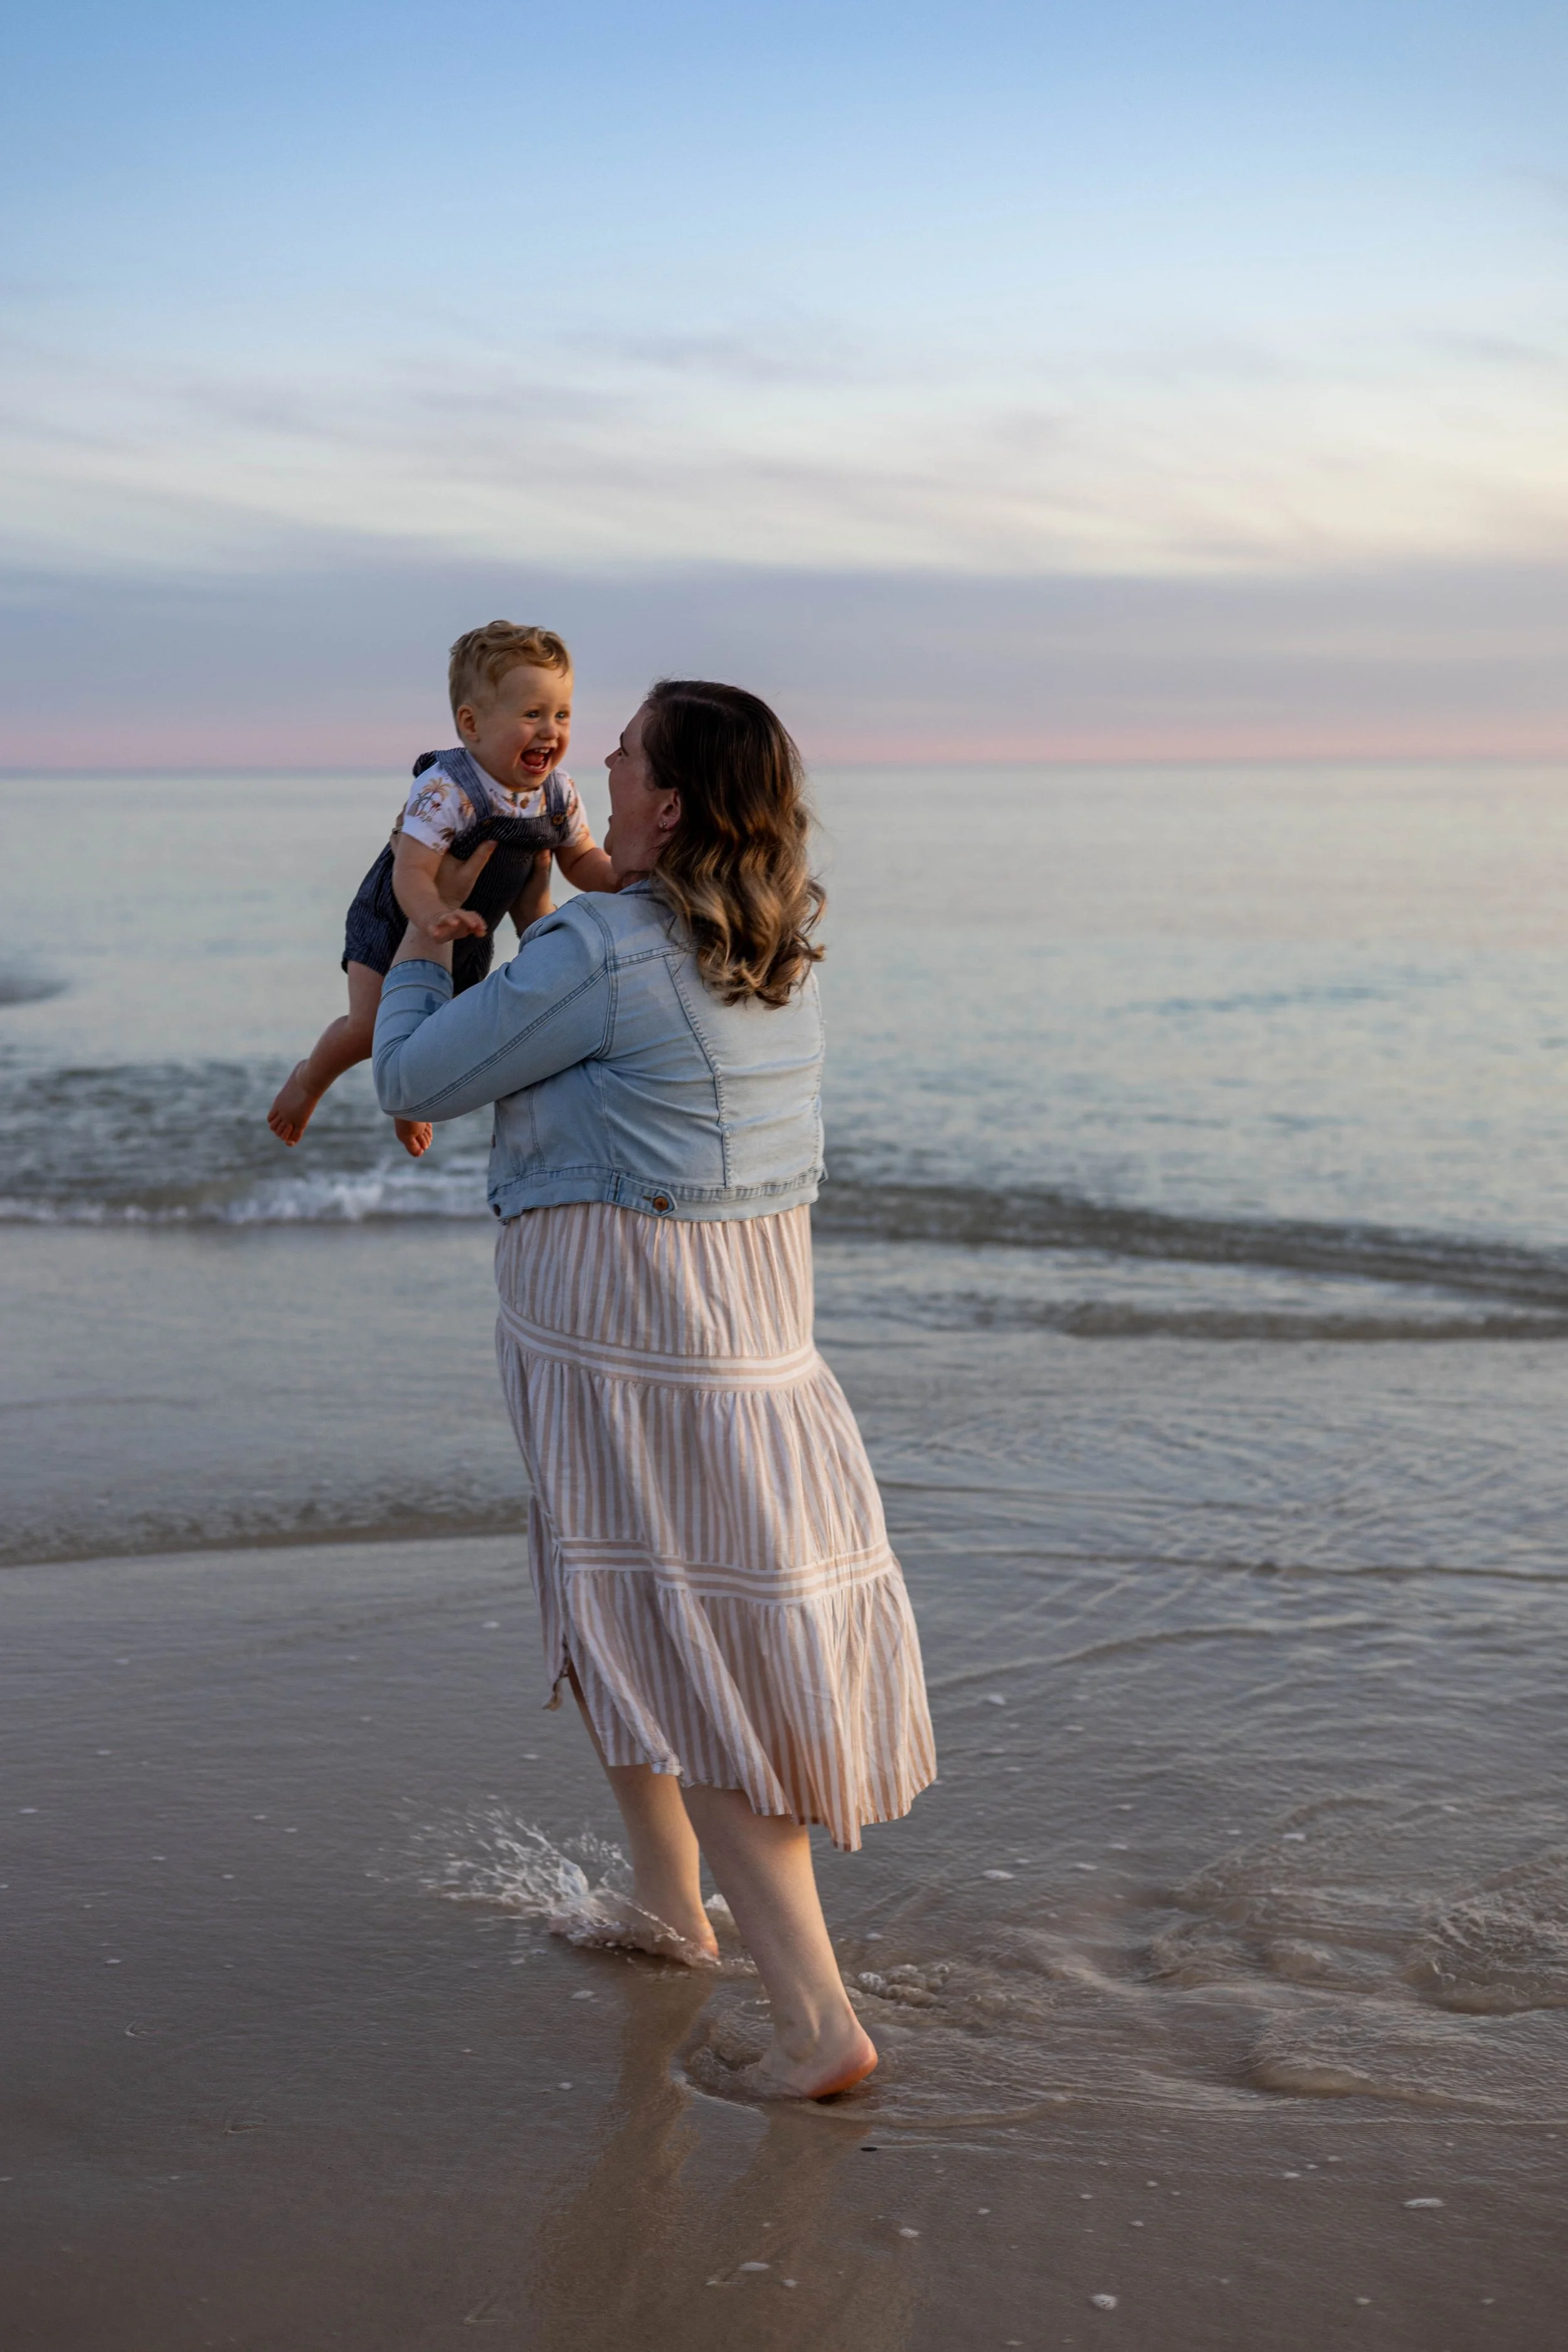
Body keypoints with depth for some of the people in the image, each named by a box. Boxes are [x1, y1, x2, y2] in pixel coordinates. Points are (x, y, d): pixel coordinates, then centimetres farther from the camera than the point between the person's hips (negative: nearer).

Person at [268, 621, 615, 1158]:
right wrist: (435, 915, -62)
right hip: (395, 921, -6)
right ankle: (309, 1079, 19)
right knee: (370, 1029, -15)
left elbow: (583, 860, 0)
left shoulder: (559, 794, -15)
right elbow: (411, 874, -41)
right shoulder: (445, 792, -36)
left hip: (468, 934, 6)